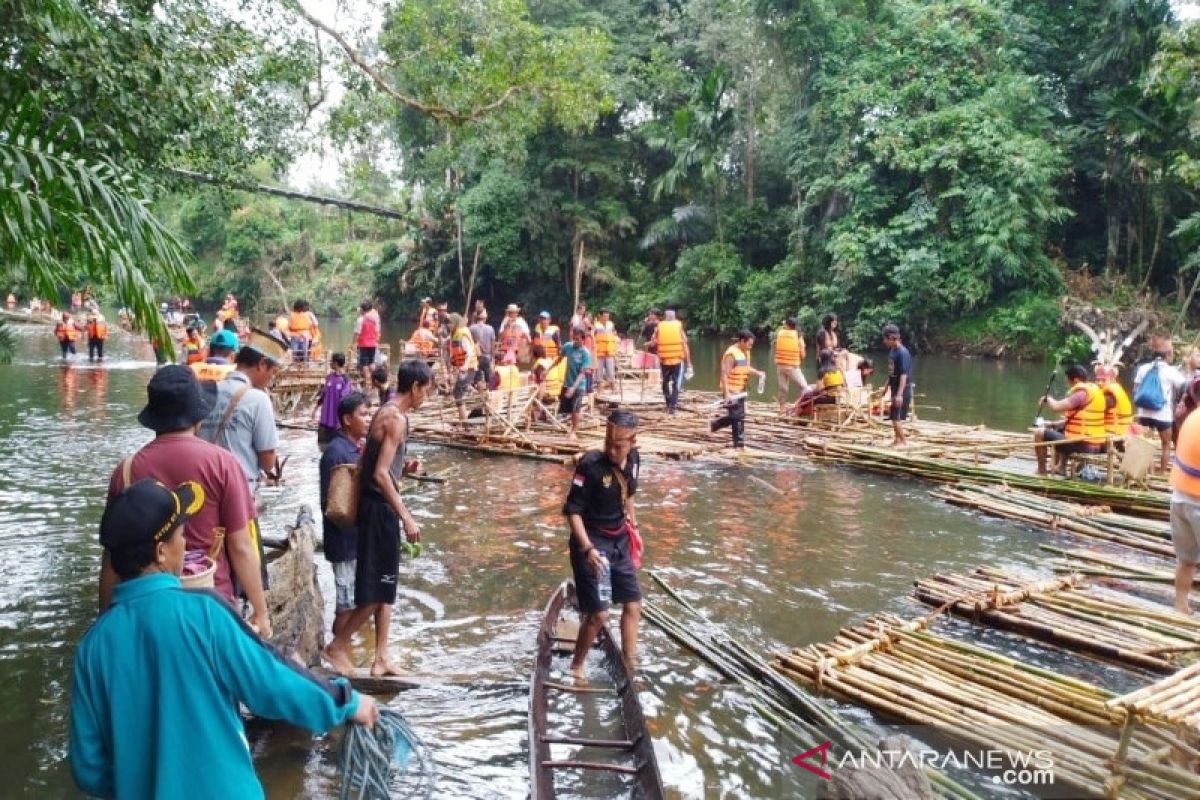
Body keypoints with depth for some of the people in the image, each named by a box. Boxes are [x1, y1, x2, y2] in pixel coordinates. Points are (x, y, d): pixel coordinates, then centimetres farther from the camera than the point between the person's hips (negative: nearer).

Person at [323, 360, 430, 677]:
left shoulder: (386, 413, 12)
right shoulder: (397, 418, -17)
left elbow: (370, 463, 17)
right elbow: (380, 474, -23)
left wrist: (403, 467, 9)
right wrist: (406, 516, -22)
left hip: (376, 505, 10)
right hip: (380, 508, -10)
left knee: (385, 584, 14)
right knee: (379, 586, 0)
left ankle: (381, 657, 20)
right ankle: (338, 645, 14)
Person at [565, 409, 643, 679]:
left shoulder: (633, 460, -4)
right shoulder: (590, 464, -25)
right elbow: (572, 510, -22)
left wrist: (634, 528, 18)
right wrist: (588, 549, -30)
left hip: (619, 541, 7)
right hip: (592, 543, -7)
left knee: (633, 604, 13)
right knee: (598, 614, -3)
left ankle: (630, 664, 29)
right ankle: (576, 667, 20)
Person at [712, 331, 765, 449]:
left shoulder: (745, 352, 8)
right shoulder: (731, 354, -20)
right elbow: (724, 374, -23)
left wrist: (758, 373, 3)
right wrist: (727, 394, -27)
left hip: (740, 390, 9)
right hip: (731, 391, -9)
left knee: (738, 416, 17)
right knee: (738, 418, -4)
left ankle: (714, 425, 35)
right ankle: (739, 445, 5)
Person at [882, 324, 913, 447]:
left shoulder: (903, 352, -19)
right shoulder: (892, 351, 7)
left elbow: (904, 375, -22)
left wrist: (899, 394, -25)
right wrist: (886, 388, 23)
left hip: (902, 391, -9)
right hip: (895, 389, 9)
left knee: (896, 417, -5)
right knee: (895, 417, 15)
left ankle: (903, 441, 7)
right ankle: (897, 439, 26)